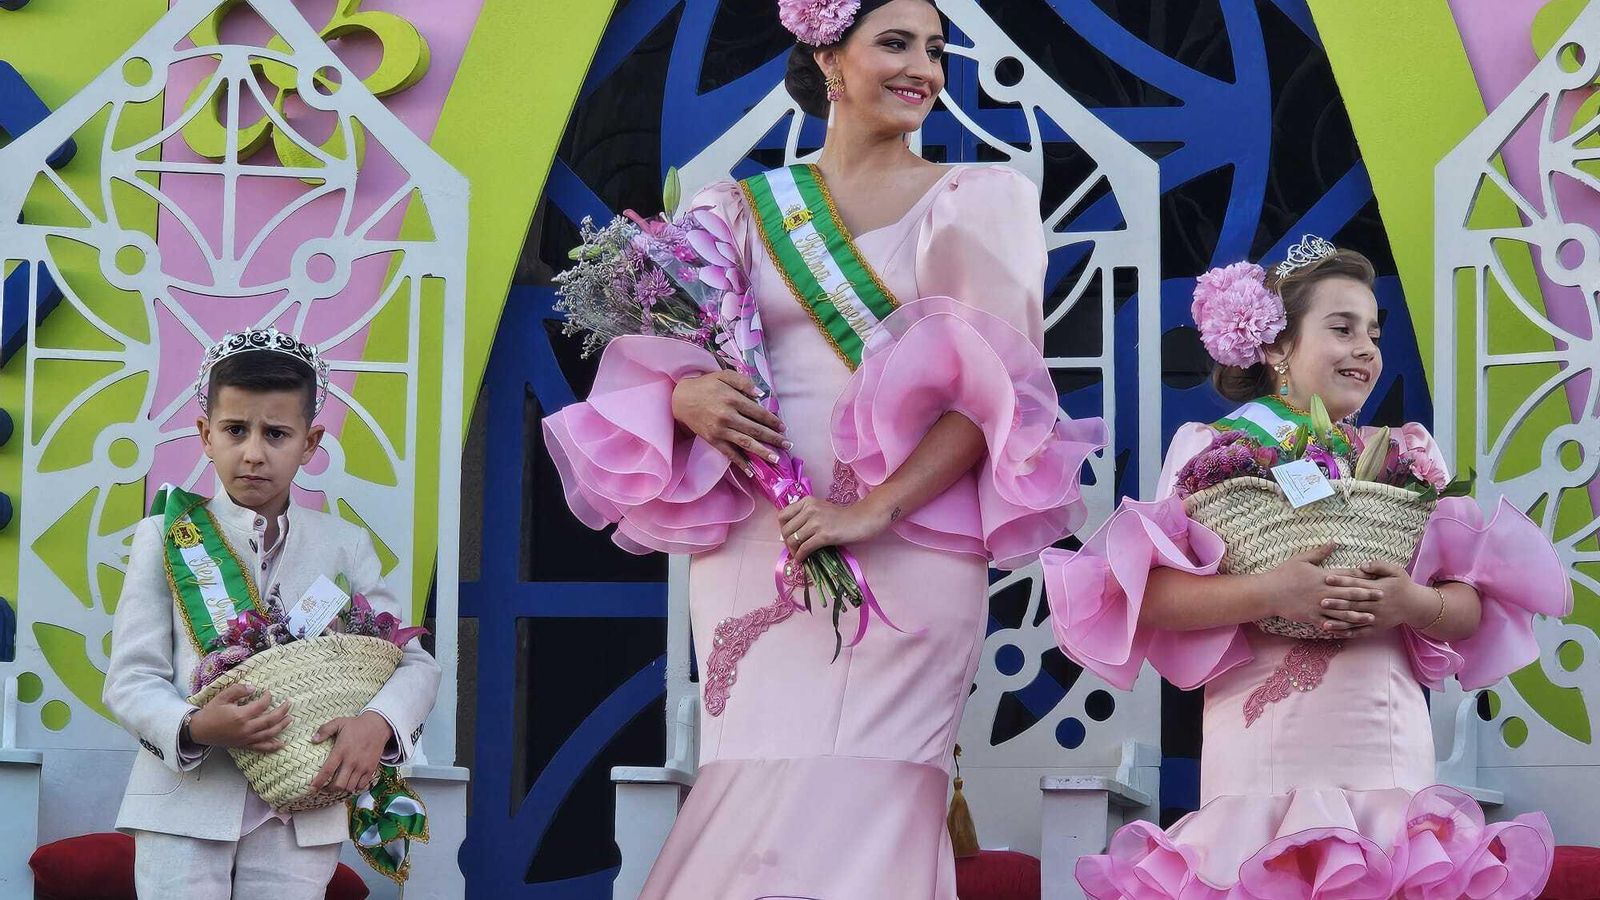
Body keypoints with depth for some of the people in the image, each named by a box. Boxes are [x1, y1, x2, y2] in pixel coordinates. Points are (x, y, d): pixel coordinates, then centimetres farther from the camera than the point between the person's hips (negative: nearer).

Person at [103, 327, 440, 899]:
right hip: (185, 806, -1)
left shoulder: (344, 546, 8)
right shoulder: (165, 537, 2)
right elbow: (130, 680, -2)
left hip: (300, 817, 2)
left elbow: (416, 663, 7)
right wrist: (195, 727, -23)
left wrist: (378, 721, -15)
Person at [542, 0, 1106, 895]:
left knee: (855, 819, -8)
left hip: (911, 558, -2)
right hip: (755, 554, 2)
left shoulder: (978, 198, 7)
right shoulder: (746, 208, 14)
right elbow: (656, 357, 13)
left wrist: (875, 510, -16)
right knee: (756, 811, -1)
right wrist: (687, 397, -11)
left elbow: (993, 385, -4)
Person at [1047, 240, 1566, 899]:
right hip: (1265, 746, -3)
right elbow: (1147, 596, -7)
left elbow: (1474, 609, 11)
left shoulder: (1406, 456, 14)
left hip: (1390, 746, 3)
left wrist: (1416, 604, -11)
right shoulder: (1213, 449, 4)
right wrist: (1269, 593, -19)